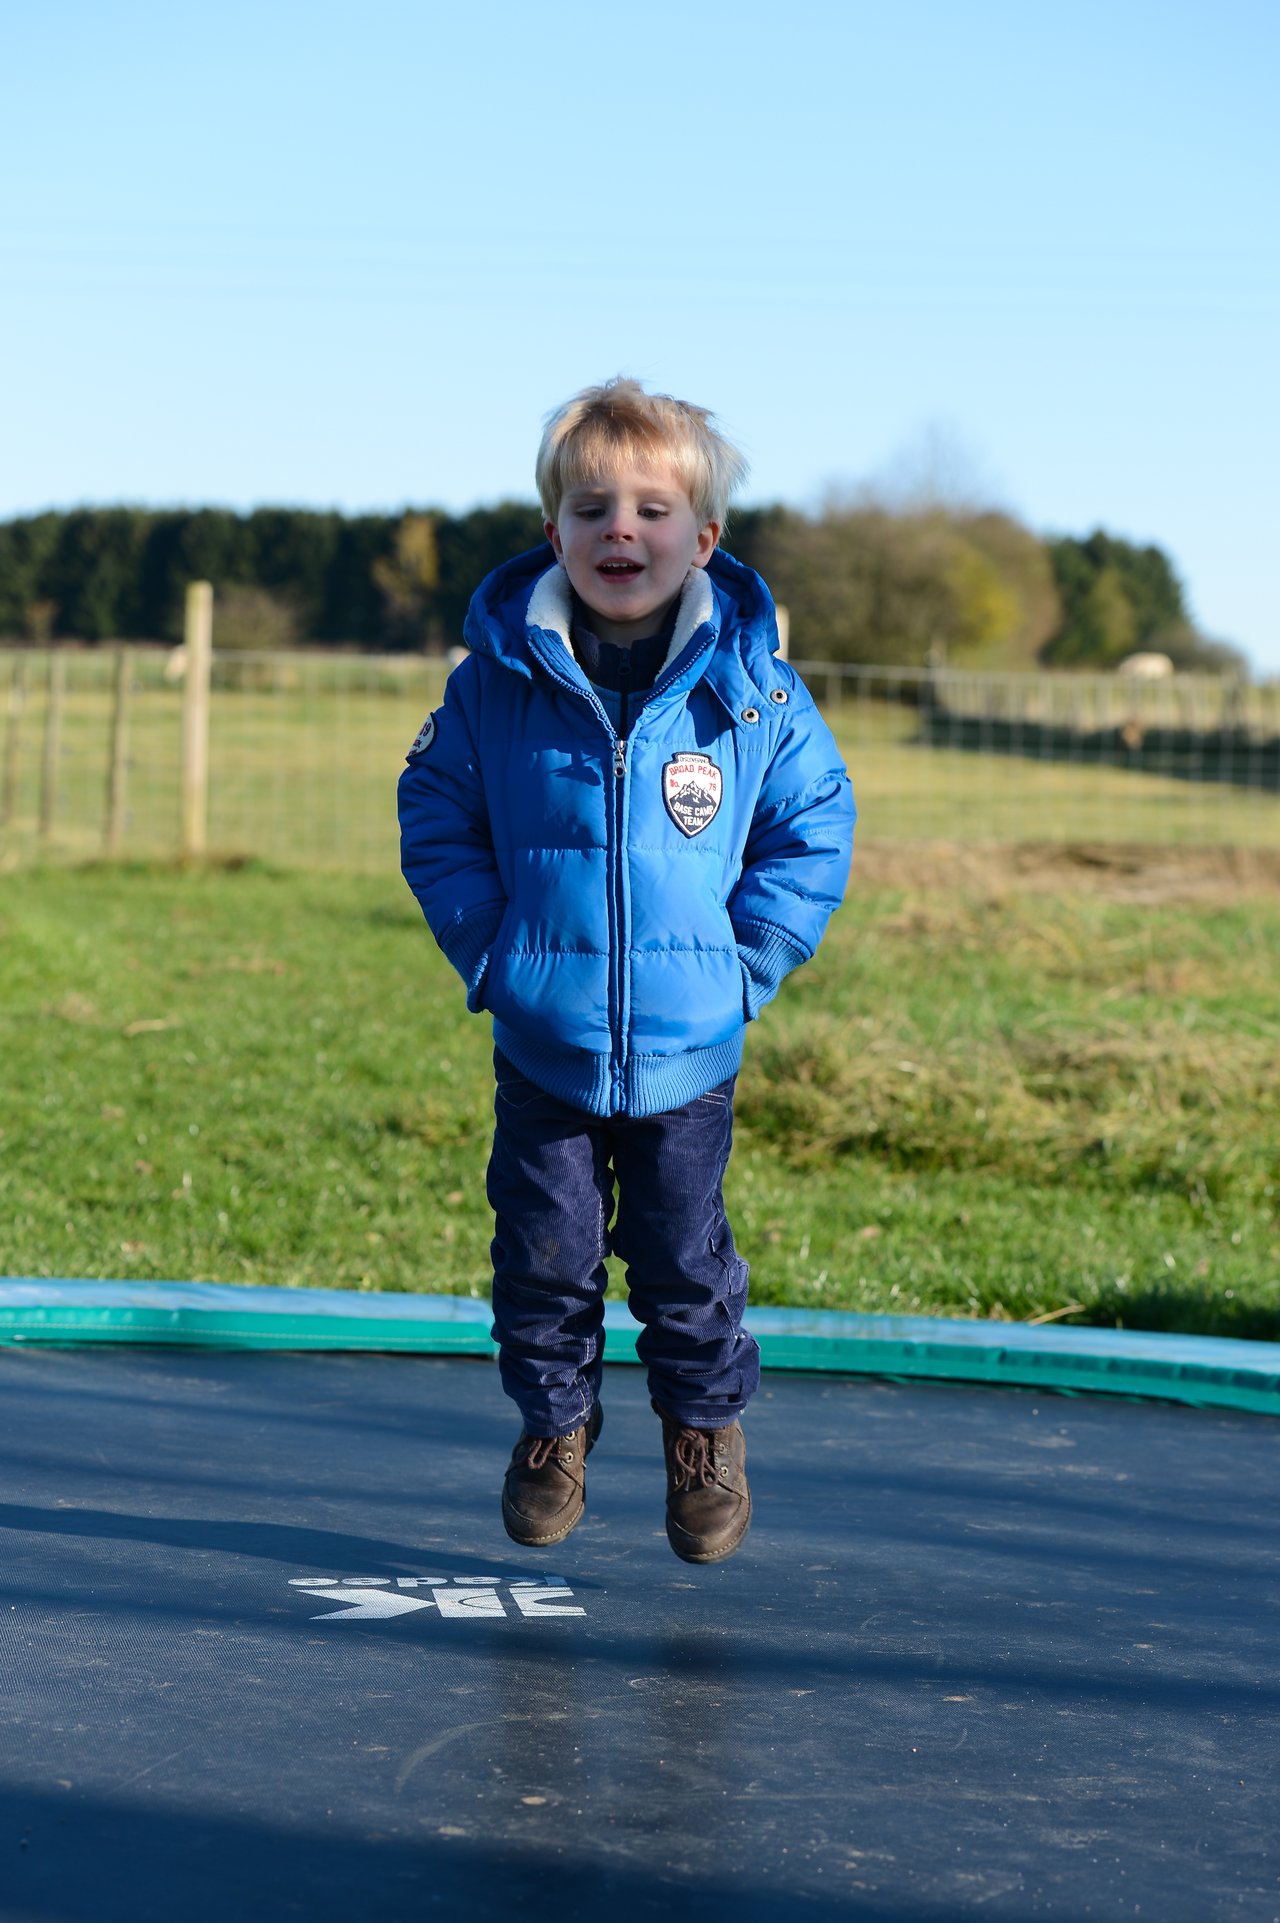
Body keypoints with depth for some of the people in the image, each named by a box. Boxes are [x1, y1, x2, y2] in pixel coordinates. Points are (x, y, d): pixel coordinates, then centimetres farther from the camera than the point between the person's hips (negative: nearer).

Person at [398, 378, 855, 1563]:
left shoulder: (752, 689, -8)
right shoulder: (499, 679, -8)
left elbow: (814, 831, 1)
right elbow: (435, 817, 2)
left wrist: (745, 964, -5)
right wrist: (490, 950, -5)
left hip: (687, 1049, 0)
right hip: (542, 1042, 1)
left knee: (684, 1259, 11)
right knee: (545, 1249, 10)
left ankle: (706, 1424, 33)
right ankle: (554, 1422, 32)